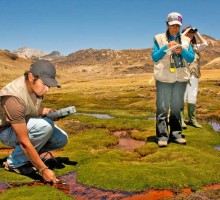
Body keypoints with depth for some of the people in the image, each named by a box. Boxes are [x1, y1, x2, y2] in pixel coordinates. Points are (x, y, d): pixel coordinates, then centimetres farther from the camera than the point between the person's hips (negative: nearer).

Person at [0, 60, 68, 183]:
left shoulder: (37, 85, -13)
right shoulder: (14, 98, -36)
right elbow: (24, 142, -35)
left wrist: (47, 111, -10)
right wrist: (43, 169, -31)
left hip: (27, 125, 7)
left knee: (61, 139, -9)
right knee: (45, 126, -33)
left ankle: (28, 156, 10)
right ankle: (15, 162, -12)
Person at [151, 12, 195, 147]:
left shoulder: (186, 40, 11)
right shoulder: (159, 38, 3)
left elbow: (191, 58, 6)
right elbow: (154, 57, -1)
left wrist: (182, 51, -12)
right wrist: (166, 47, -14)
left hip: (181, 79, 3)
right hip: (164, 78, -3)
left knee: (177, 108, 9)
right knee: (162, 107, -4)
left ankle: (176, 134, 17)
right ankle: (162, 136, 0)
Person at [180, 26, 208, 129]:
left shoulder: (195, 46, 20)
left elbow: (205, 44, 8)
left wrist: (197, 33, 8)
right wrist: (186, 31, -4)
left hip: (194, 75, 5)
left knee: (192, 98, 8)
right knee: (182, 98, -6)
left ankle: (192, 119, 15)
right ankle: (181, 120, -2)